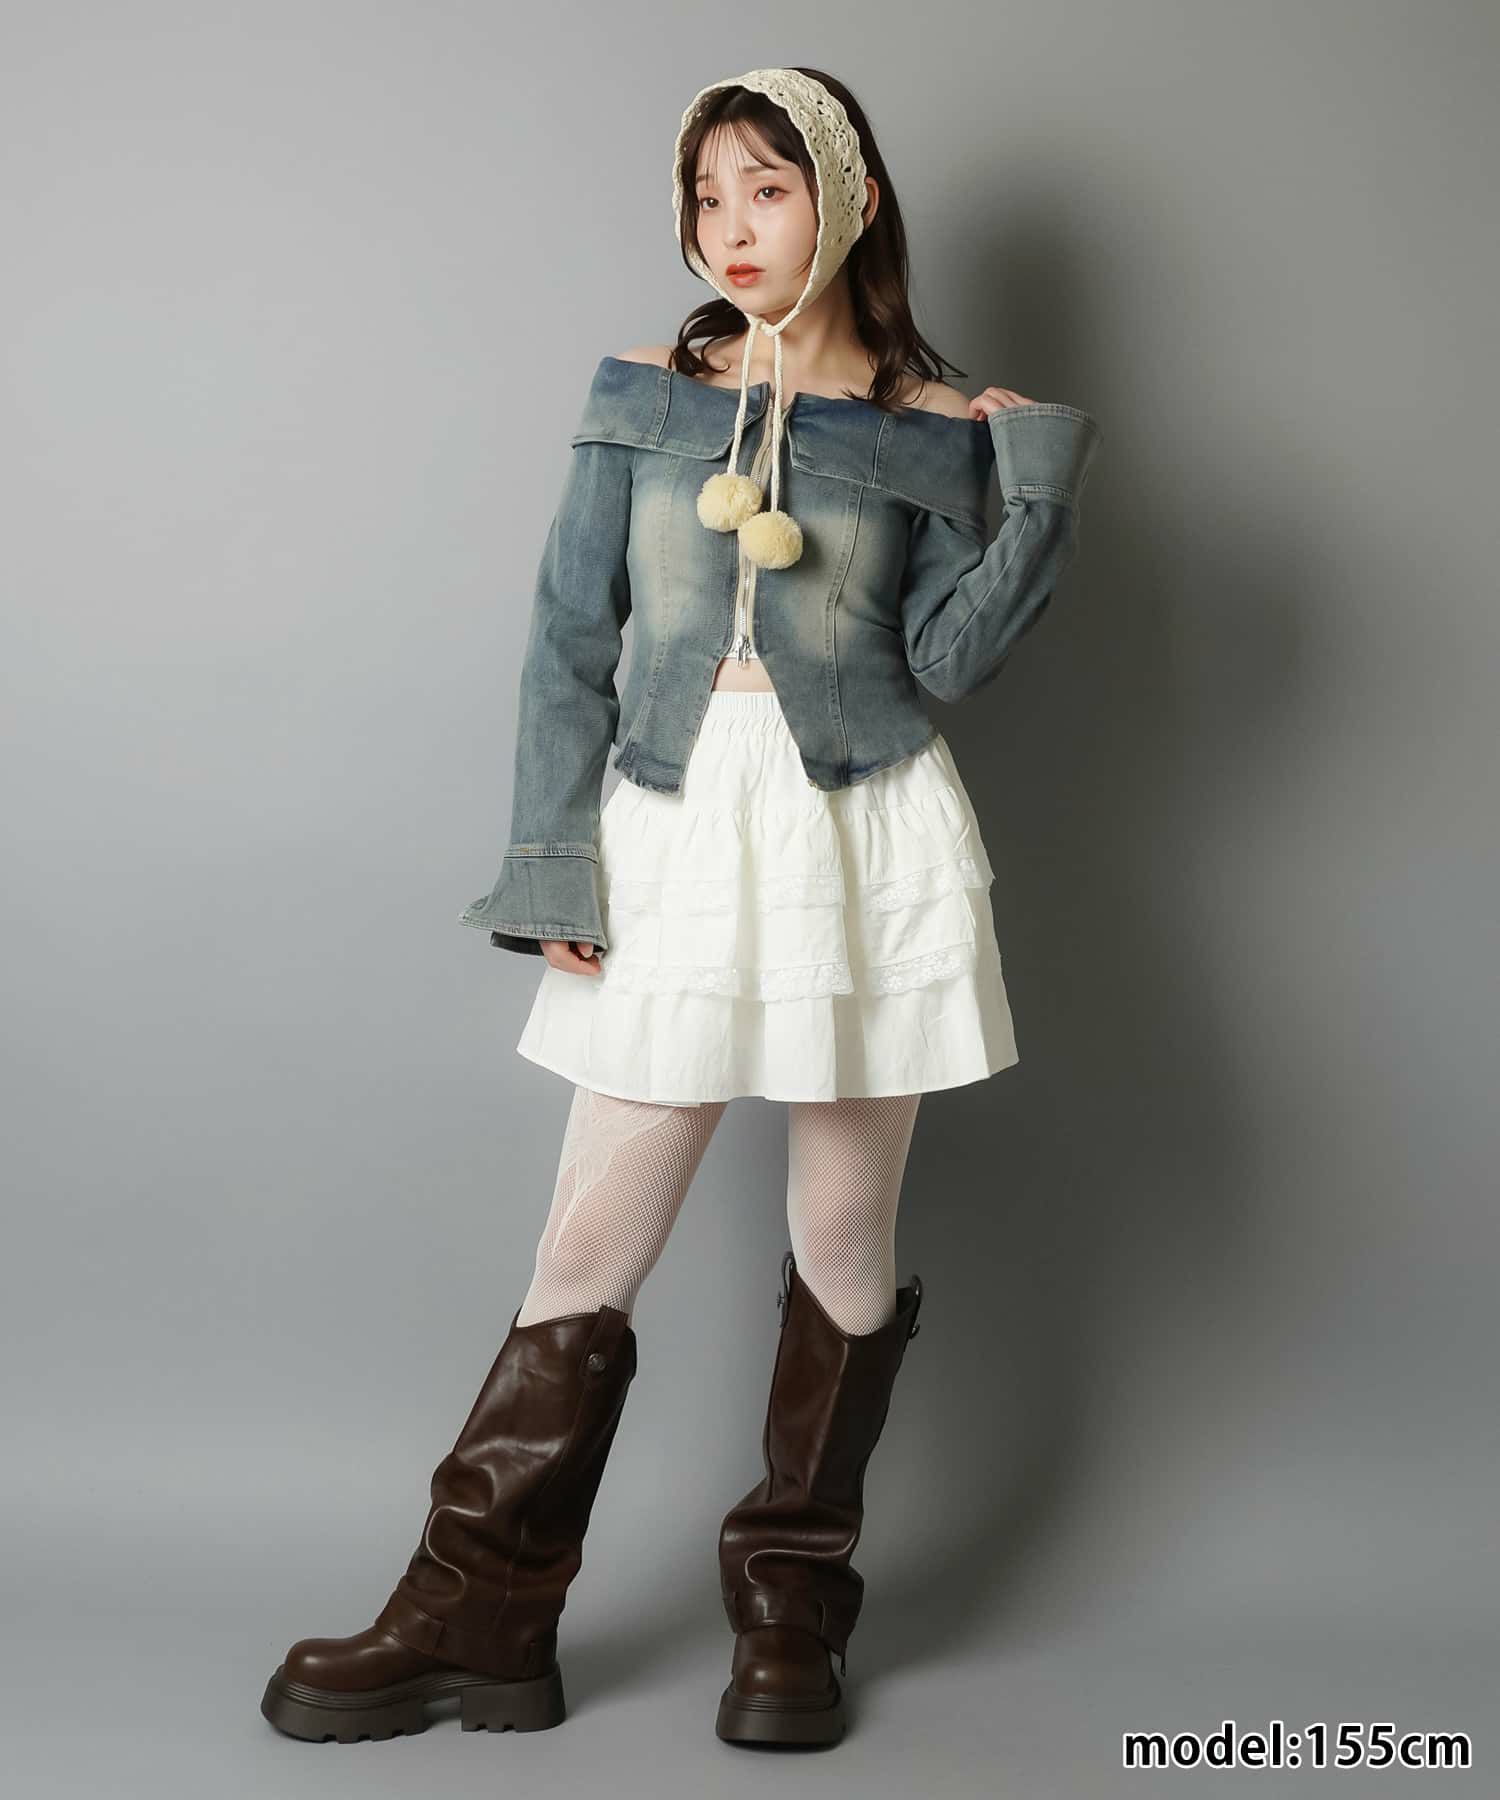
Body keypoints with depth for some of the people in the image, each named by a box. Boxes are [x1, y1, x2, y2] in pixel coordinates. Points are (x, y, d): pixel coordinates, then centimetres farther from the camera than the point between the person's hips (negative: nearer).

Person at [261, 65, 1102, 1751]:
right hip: (681, 826, 1)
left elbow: (948, 656, -1)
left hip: (868, 833, 0)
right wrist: (551, 865, -2)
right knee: (591, 1244, 2)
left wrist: (1044, 489, -10)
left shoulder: (928, 425, 5)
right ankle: (479, 1611, 14)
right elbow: (571, 642, 5)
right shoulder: (643, 394, 7)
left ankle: (792, 1604, 24)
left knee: (844, 1238, 7)